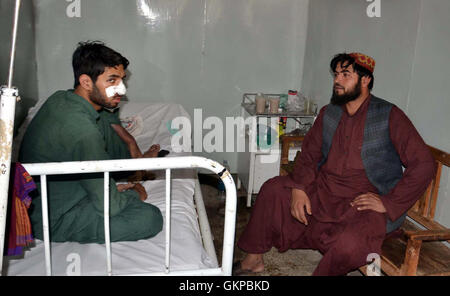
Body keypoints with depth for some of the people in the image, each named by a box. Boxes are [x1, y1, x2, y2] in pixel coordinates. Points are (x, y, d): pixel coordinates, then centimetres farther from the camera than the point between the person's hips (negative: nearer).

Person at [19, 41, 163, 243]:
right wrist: (135, 195, -8)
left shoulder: (62, 98, -5)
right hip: (52, 221, -9)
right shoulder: (82, 130, -34)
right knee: (150, 218, -23)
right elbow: (109, 206, -28)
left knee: (106, 122, 9)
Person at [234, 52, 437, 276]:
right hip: (323, 191, 6)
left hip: (365, 202, -5)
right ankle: (254, 260, 10)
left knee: (349, 243, -35)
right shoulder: (328, 113, 9)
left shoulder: (389, 116, -8)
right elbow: (309, 155, 11)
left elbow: (424, 164, -11)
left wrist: (389, 203, -17)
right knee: (272, 190, -4)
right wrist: (299, 187, -8)